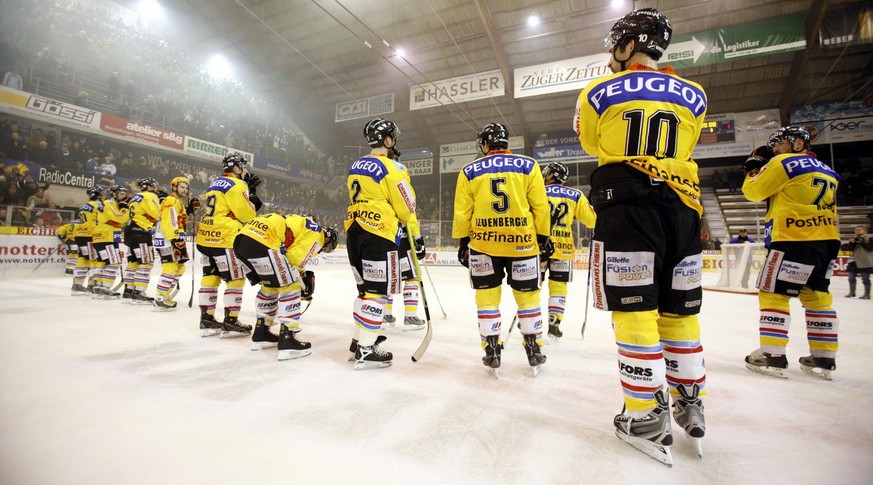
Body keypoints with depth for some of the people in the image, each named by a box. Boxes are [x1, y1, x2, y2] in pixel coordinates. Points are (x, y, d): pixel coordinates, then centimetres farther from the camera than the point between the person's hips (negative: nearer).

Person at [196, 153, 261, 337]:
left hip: (206, 237, 9)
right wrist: (252, 202, 4)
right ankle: (230, 322, 2)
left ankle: (207, 319, 18)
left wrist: (249, 191, 14)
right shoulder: (237, 185, -11)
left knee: (210, 277, 13)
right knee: (236, 279, -1)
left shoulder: (216, 183, 18)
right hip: (225, 239, -9)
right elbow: (246, 214, -14)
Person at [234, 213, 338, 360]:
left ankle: (261, 334, 33)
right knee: (291, 288, -1)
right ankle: (287, 341, 1)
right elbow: (294, 261, -5)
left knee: (270, 286, 25)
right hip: (261, 242, -10)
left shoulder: (301, 224, 31)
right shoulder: (317, 234, 4)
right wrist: (305, 283, 10)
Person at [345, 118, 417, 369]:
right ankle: (365, 350, 0)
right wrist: (406, 221, 13)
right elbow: (406, 206, -8)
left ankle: (360, 339, 26)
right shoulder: (388, 167, -9)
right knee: (378, 292, -3)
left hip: (354, 231, 9)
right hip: (378, 234, -9)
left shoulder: (356, 166, 16)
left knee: (366, 288, 17)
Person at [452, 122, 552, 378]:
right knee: (528, 296, 13)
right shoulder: (528, 165, 2)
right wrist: (543, 237, 10)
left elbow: (462, 213, 2)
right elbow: (540, 206, 1)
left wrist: (462, 243, 11)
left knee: (487, 297, 11)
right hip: (522, 243, 1)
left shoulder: (469, 171, 2)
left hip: (483, 243, 0)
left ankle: (492, 352, 16)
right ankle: (534, 350, 23)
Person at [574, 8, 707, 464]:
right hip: (682, 207, 5)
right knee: (679, 311, 12)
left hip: (626, 205, -4)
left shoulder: (598, 93, 4)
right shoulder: (693, 96, 14)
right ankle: (690, 406, 24)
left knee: (634, 310, -2)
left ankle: (647, 417, 4)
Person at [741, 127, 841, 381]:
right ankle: (824, 358, 16)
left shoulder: (784, 162, -4)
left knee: (773, 293, -4)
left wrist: (753, 170, 15)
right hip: (827, 240, 8)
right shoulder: (827, 171, 20)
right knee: (817, 296, 13)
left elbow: (754, 191, 0)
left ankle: (772, 356, -4)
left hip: (794, 239, -8)